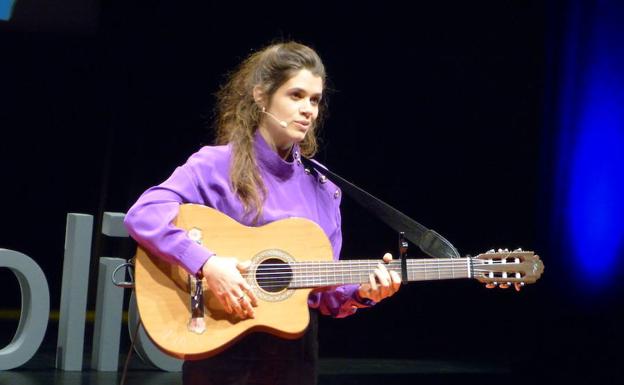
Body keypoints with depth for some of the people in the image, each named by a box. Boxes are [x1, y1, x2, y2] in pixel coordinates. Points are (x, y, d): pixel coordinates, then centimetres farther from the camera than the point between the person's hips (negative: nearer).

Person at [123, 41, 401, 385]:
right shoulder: (218, 164, -8)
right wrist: (206, 263, -29)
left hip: (296, 349, 5)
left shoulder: (322, 189, 7)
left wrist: (361, 291, -10)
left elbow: (326, 295, 9)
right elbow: (142, 215, -21)